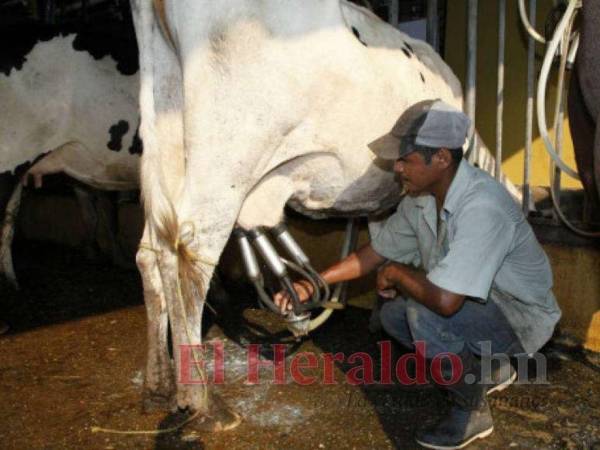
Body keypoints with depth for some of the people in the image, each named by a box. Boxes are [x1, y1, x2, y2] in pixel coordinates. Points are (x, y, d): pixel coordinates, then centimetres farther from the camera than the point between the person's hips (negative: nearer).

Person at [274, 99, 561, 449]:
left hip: (524, 315, -8)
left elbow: (444, 300, -41)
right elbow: (376, 253, 5)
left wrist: (396, 273, -21)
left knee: (423, 311, -30)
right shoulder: (420, 198, -8)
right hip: (481, 303, 8)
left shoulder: (481, 206, -36)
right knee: (393, 315, 2)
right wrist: (311, 284, -1)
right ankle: (488, 367, 18)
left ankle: (471, 410, -4)